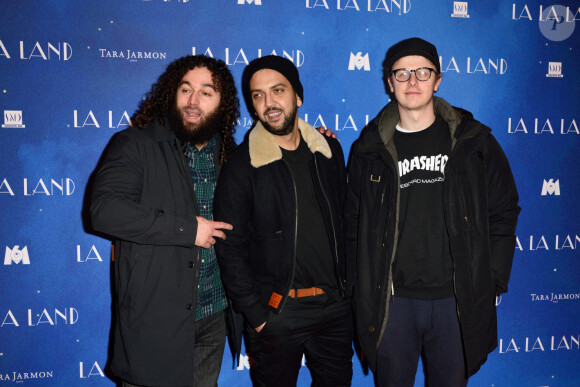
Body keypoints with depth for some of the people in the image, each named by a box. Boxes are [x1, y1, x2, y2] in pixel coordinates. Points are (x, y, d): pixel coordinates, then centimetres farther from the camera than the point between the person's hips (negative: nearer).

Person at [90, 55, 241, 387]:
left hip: (213, 313, 5)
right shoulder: (135, 145, -9)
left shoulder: (229, 154, 7)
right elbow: (105, 210, -23)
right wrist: (188, 229, -20)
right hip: (154, 320, -5)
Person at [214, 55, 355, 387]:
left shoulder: (329, 151, 3)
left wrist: (349, 284, 9)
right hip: (276, 313, -4)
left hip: (336, 306, 4)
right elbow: (230, 250, -8)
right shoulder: (241, 167, -9)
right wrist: (256, 314, -10)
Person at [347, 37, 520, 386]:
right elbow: (354, 226, 8)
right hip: (392, 301, 1)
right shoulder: (370, 151, 3)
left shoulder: (474, 142, 2)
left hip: (458, 302, 0)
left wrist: (492, 283, 0)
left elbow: (503, 214, 5)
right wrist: (364, 291, 3)